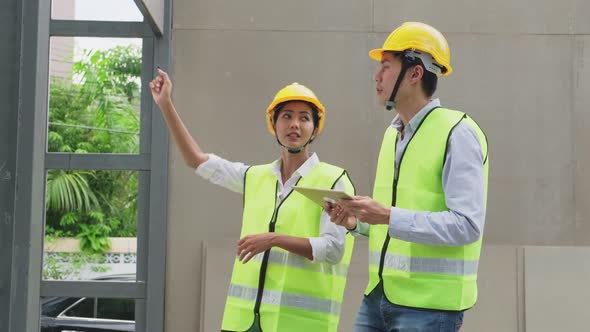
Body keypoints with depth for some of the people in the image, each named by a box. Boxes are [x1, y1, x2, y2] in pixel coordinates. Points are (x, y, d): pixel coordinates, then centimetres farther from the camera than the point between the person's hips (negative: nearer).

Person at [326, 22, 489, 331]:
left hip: (429, 303, -7)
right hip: (378, 295, 7)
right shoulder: (392, 133, 14)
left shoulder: (457, 133, -11)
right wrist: (355, 222, 3)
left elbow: (467, 224, -19)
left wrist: (387, 216, -24)